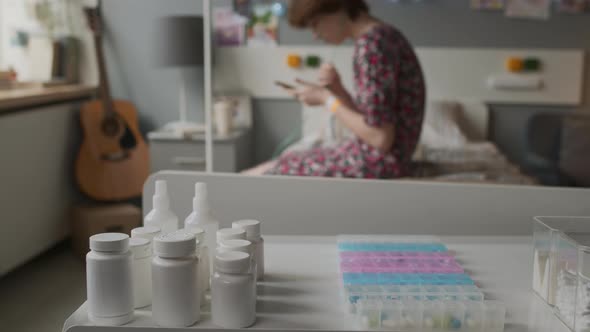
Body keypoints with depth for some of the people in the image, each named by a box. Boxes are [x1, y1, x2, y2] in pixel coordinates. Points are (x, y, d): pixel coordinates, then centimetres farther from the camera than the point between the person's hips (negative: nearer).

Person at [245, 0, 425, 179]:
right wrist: (338, 90, -4)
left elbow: (380, 138, -23)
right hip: (367, 157, 10)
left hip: (374, 167, -10)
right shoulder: (383, 36, 11)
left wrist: (326, 99, -12)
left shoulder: (371, 43, -19)